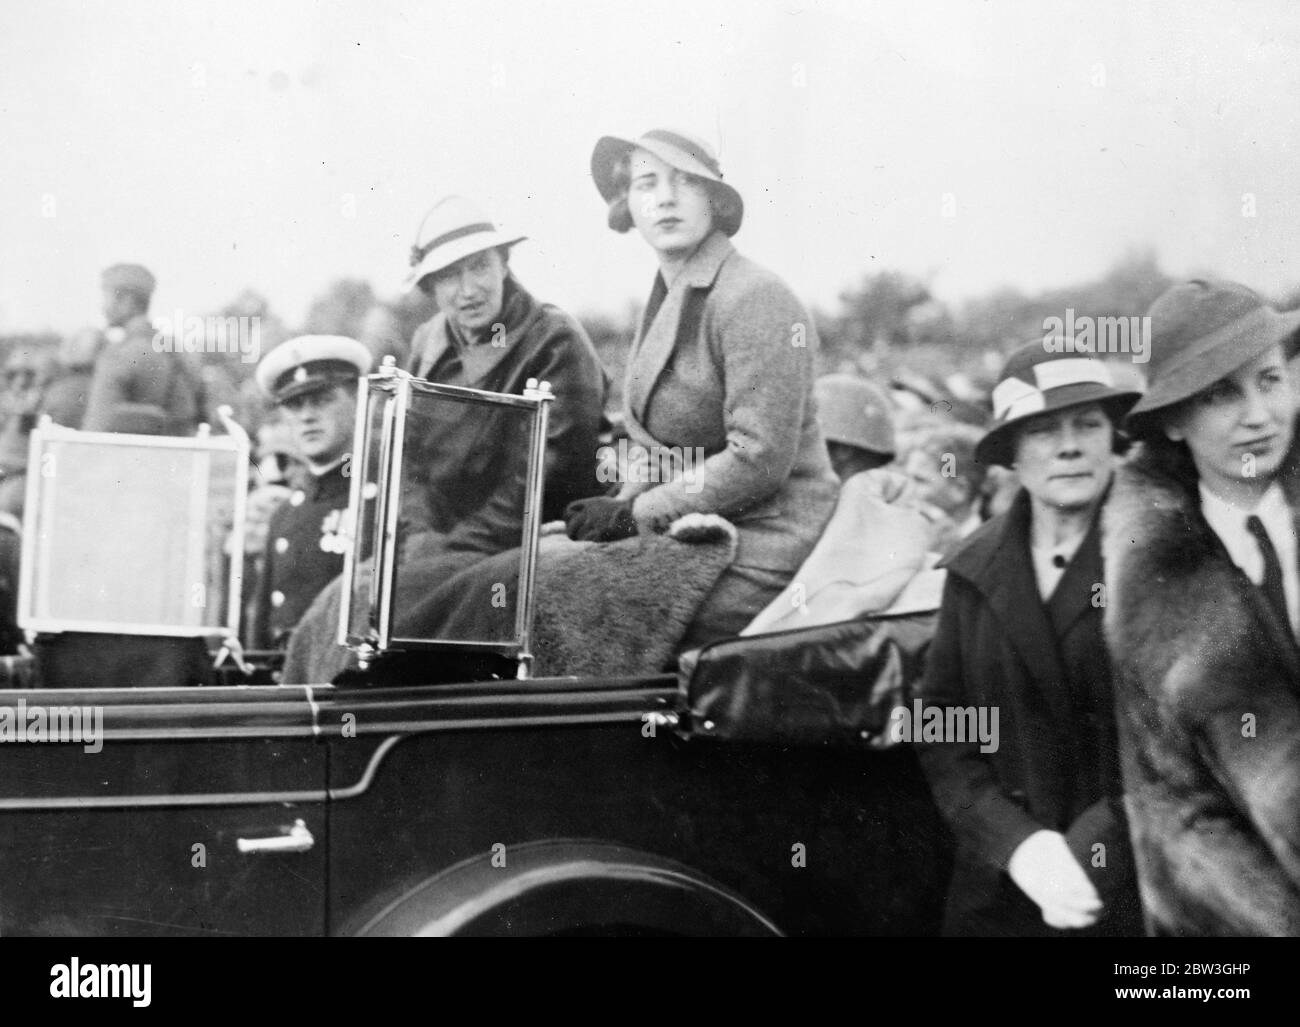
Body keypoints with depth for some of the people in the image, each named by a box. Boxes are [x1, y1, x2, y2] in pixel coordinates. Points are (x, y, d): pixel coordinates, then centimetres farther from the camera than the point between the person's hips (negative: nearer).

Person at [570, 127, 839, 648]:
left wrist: (634, 514, -15)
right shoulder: (668, 298, 14)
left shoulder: (754, 299, -15)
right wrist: (620, 504, 0)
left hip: (760, 555, -8)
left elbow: (760, 460, -20)